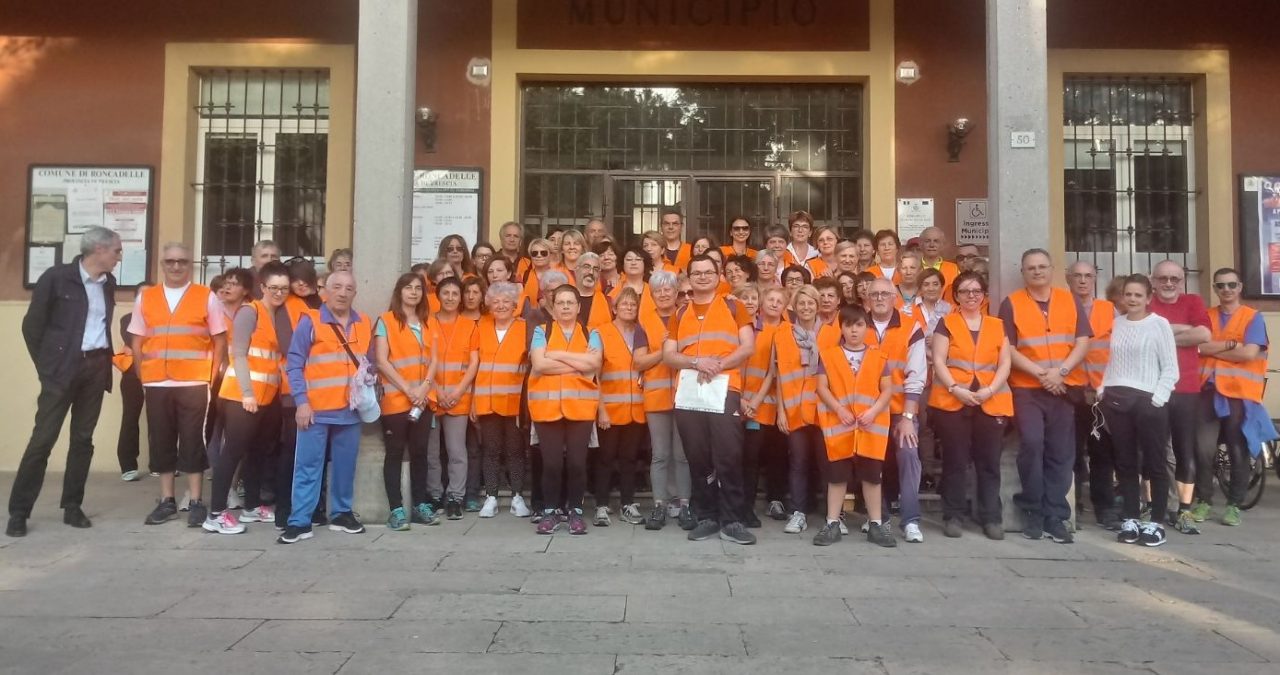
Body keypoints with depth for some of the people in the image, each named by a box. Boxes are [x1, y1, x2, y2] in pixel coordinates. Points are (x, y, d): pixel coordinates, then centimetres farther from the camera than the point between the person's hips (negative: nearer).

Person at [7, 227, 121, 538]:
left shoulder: (108, 283, 10)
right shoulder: (56, 277, -7)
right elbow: (32, 325, -4)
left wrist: (106, 360, 8)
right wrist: (46, 366, -1)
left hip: (97, 367, 5)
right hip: (63, 368, -5)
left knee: (83, 439, 7)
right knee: (42, 439, -4)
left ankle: (72, 507, 15)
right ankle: (18, 512, 5)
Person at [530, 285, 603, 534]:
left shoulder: (591, 334, 10)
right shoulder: (541, 331, 7)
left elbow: (594, 363, -9)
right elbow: (539, 364, -9)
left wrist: (559, 355, -6)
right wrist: (580, 364, -7)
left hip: (581, 406, 1)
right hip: (547, 406, -1)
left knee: (577, 461, 1)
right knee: (551, 461, -1)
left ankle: (575, 511, 15)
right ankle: (551, 511, 14)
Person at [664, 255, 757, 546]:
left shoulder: (733, 307, 11)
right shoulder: (680, 314, 17)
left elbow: (748, 347, 0)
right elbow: (668, 355, 8)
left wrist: (718, 365, -13)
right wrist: (696, 363, -11)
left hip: (725, 389, -3)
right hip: (688, 391, 3)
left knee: (728, 457, -7)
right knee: (698, 458, 5)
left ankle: (732, 521, 1)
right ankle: (706, 517, 15)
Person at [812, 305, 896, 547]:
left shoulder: (878, 357, 6)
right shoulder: (828, 355, 3)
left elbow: (887, 389, 4)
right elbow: (822, 387, -1)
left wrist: (874, 411, -11)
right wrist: (839, 410, -13)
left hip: (871, 425, 1)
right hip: (839, 425, -1)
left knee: (872, 475, 7)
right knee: (837, 475, 5)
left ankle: (876, 524, 17)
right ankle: (832, 524, 13)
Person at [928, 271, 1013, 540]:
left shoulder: (998, 325, 13)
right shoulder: (946, 323, 6)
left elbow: (1005, 363, 7)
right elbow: (938, 361, -2)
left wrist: (990, 389, -10)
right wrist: (956, 389, -16)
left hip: (991, 403, 2)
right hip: (952, 401, -2)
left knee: (989, 461, 4)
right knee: (955, 460, 1)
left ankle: (991, 517, 13)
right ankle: (952, 516, 9)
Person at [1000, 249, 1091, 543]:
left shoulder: (1070, 301, 8)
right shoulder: (1011, 303, 1)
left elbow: (1083, 342, 2)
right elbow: (1007, 349, -5)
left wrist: (1060, 371, -13)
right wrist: (1041, 373, -14)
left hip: (1065, 387, 3)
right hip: (1026, 388, -2)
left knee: (1061, 452, 4)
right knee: (1032, 442, -17)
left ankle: (1056, 517, 13)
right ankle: (1032, 511, -1)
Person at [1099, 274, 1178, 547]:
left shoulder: (1159, 324, -2)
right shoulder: (1116, 323, 11)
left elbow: (1171, 368, -4)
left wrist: (1157, 399, -11)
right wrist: (1102, 390, 5)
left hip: (1147, 401, -4)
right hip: (1115, 400, 4)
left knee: (1154, 464, 1)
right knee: (1124, 462, 9)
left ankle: (1156, 523, 10)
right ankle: (1130, 519, 18)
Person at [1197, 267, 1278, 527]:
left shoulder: (1253, 317, 2)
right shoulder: (1206, 316, 11)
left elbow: (1249, 353, -12)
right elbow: (1199, 346, -4)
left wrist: (1213, 349, -6)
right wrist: (1230, 344, -13)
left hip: (1239, 391, -2)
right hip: (1208, 390, 2)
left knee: (1238, 451, 4)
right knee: (1202, 448, 0)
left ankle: (1234, 504, 15)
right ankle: (1203, 500, 13)